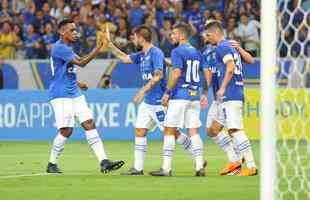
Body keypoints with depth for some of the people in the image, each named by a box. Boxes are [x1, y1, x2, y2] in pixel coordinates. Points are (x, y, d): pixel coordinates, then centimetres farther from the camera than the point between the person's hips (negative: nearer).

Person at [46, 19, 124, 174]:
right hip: (61, 95, -9)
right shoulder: (59, 48, -15)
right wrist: (98, 47, -24)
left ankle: (104, 162, -8)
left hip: (74, 94, 9)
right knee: (66, 130, -10)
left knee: (89, 124, -2)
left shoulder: (67, 47, 16)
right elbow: (81, 63, -23)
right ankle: (52, 164, 8)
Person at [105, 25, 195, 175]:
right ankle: (138, 167, 6)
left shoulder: (156, 53, -14)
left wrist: (143, 91, -26)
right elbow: (124, 58, 26)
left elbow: (158, 75, -23)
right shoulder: (142, 55, 13)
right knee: (139, 131, 4)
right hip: (147, 101, 9)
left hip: (158, 101, -9)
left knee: (172, 132, -6)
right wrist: (109, 43, 22)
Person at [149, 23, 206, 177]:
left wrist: (167, 92, -13)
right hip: (194, 96, 7)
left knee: (169, 130, -1)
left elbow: (176, 73, -18)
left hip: (179, 96, -7)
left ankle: (166, 168, -3)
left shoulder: (177, 51, -8)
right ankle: (200, 167, -1)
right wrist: (203, 95, 24)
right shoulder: (197, 53, 15)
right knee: (193, 131, 7)